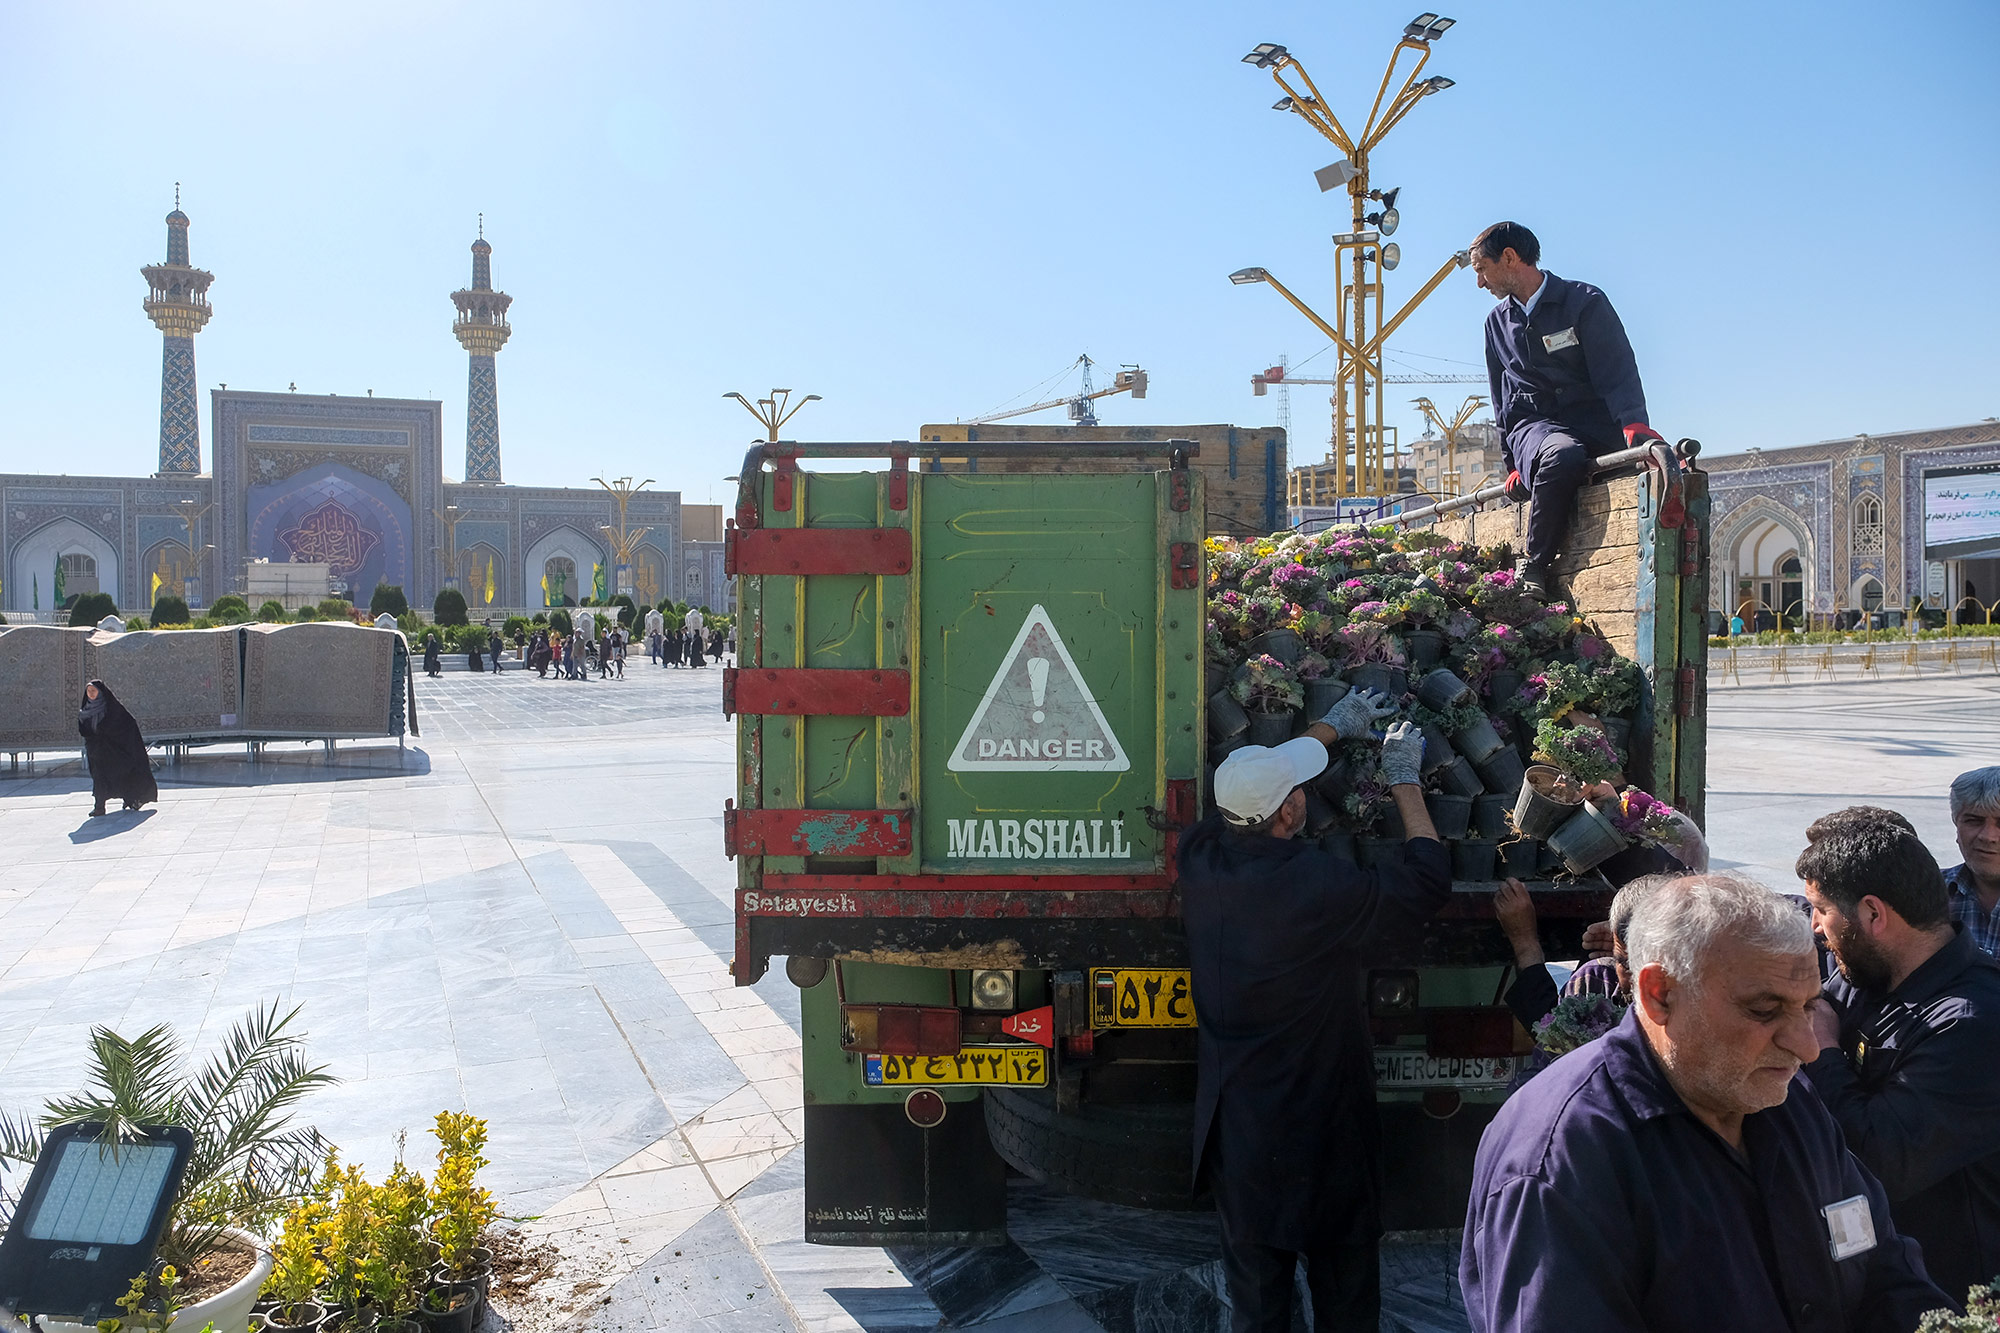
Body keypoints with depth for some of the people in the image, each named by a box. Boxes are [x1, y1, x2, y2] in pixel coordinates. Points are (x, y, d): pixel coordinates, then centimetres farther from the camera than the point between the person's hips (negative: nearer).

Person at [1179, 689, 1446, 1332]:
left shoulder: (1200, 856, -10)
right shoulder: (1324, 887, -28)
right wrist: (1404, 778, -1)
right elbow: (1428, 880, -12)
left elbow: (1252, 782, 10)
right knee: (1343, 1276, 17)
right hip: (1320, 1125, -5)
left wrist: (1332, 725, 20)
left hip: (1233, 1120, 5)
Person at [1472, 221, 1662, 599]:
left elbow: (1617, 371, -5)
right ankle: (1534, 569, -28)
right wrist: (1514, 462, 16)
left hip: (1592, 422, -1)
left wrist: (1633, 424, -25)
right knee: (1562, 455, -38)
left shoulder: (1585, 302, 4)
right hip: (1533, 424, 1)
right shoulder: (1498, 322, 21)